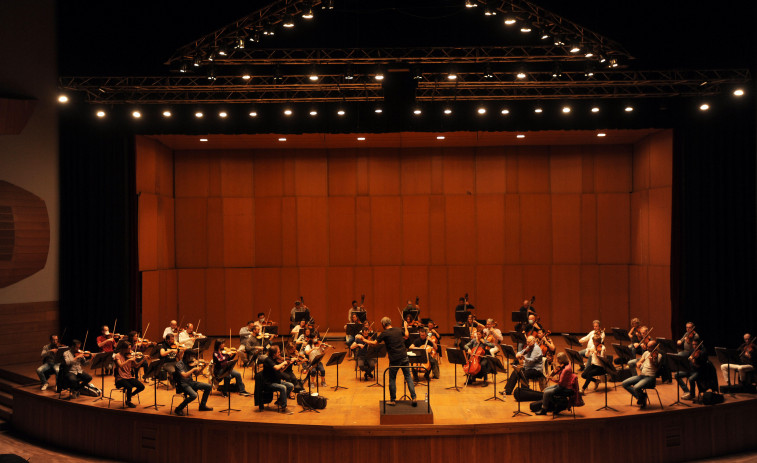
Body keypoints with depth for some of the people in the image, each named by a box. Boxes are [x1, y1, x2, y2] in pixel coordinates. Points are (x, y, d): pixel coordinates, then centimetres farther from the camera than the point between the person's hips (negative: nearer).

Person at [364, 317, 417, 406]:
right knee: (408, 377, 9)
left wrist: (365, 340, 12)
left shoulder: (384, 333, -9)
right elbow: (407, 336, 24)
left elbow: (375, 343, -2)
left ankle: (393, 400, 15)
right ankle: (413, 398, 5)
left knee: (392, 379, 9)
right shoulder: (399, 330, 5)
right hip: (404, 357, 4)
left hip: (394, 360, -4)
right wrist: (406, 327, 39)